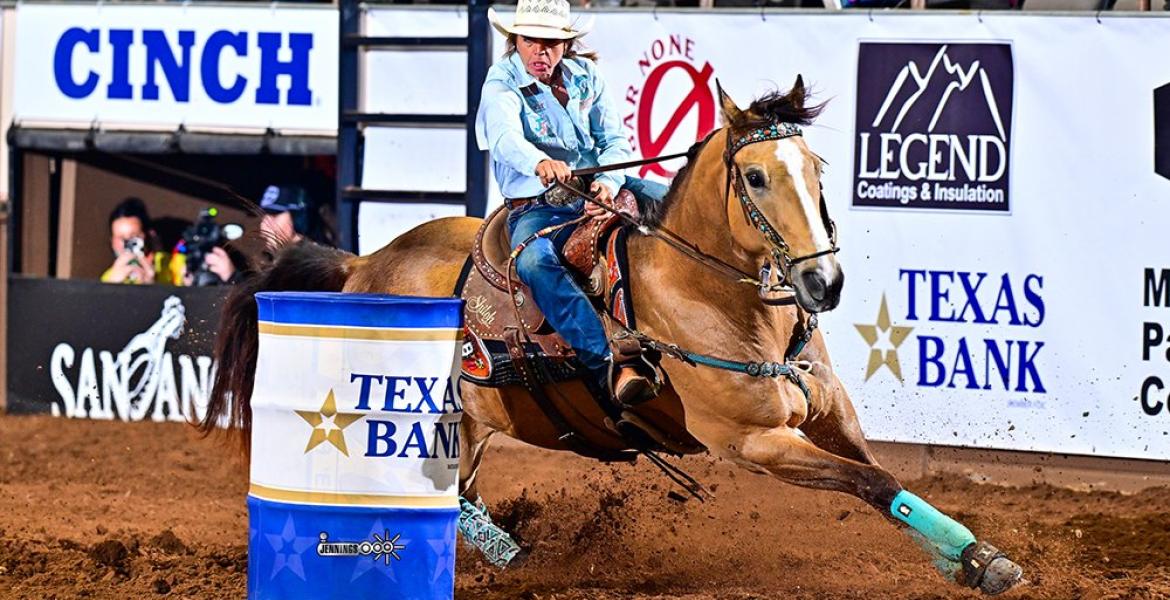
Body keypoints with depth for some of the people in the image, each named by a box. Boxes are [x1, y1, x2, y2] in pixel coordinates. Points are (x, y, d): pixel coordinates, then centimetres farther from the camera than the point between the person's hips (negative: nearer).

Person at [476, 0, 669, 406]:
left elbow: (616, 141, 4)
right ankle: (609, 368, -47)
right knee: (534, 262, -37)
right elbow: (506, 138, -27)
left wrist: (608, 182, -19)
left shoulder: (585, 76, 9)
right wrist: (540, 163, -50)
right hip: (536, 208, -5)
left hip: (601, 193, 5)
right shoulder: (501, 87, -5)